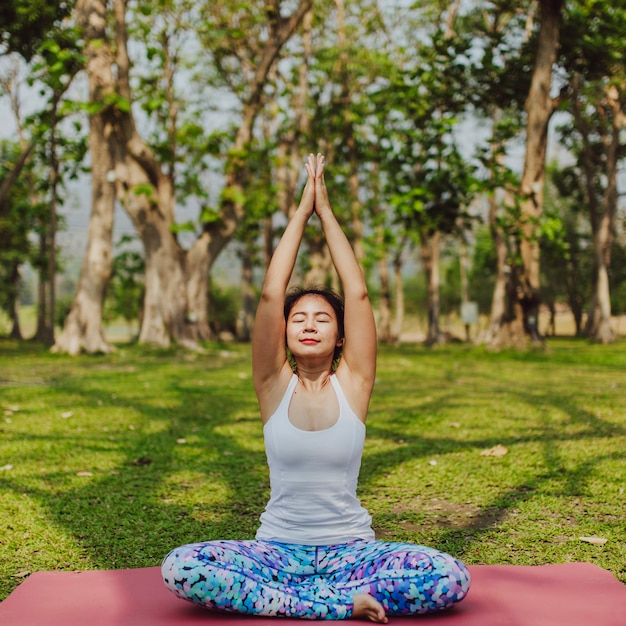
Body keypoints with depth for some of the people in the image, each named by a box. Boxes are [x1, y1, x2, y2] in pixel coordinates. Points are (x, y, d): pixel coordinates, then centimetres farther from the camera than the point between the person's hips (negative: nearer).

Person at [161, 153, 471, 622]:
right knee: (180, 569, -27)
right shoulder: (275, 384, 1)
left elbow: (358, 292, -6)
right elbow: (271, 293, -8)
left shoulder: (353, 383, 1)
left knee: (451, 579, -25)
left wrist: (326, 210, -1)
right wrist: (302, 210, -3)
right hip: (278, 550, 0)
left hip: (350, 550, 0)